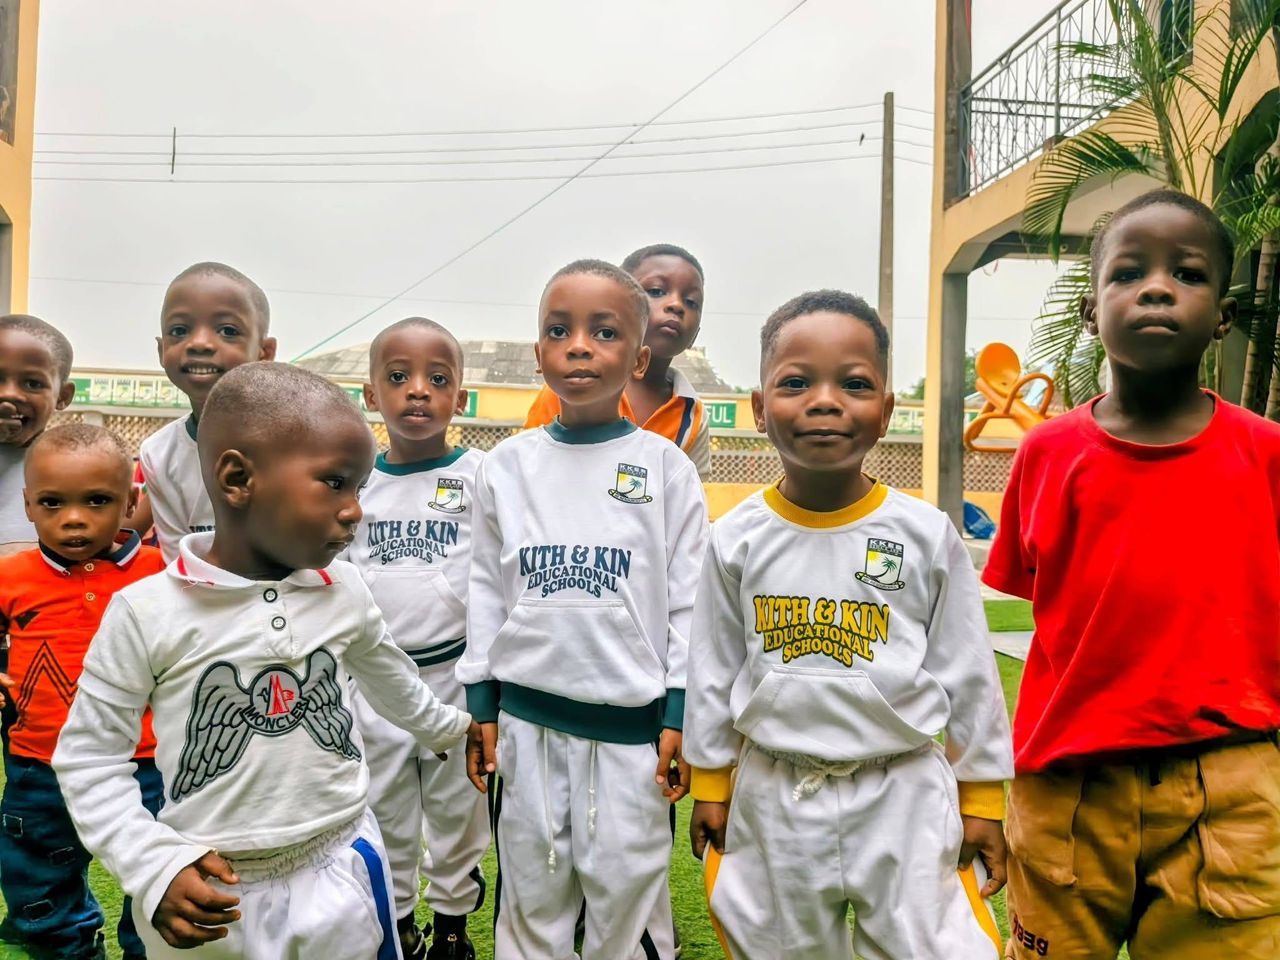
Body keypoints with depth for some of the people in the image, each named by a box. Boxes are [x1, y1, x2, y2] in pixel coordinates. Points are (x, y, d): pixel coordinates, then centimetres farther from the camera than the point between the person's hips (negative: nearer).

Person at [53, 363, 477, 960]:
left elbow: (389, 675, 15)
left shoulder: (344, 592, -3)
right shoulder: (147, 613, -13)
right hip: (210, 895, -2)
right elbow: (89, 756, -6)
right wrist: (155, 867, -15)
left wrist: (444, 727, 29)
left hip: (341, 869, 3)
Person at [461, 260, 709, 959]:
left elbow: (688, 603, -2)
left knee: (627, 895, 8)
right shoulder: (506, 466, 2)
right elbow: (486, 592, 8)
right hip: (527, 719, 2)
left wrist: (679, 718, -4)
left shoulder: (667, 468, -4)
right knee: (531, 895, 14)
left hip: (632, 722, -2)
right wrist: (482, 708, 7)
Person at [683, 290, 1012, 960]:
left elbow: (967, 675, -1)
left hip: (902, 792, -1)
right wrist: (710, 784, 8)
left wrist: (981, 796, 4)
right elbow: (714, 672, 3)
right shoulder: (737, 539, -6)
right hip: (772, 797, 2)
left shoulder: (927, 535, -9)